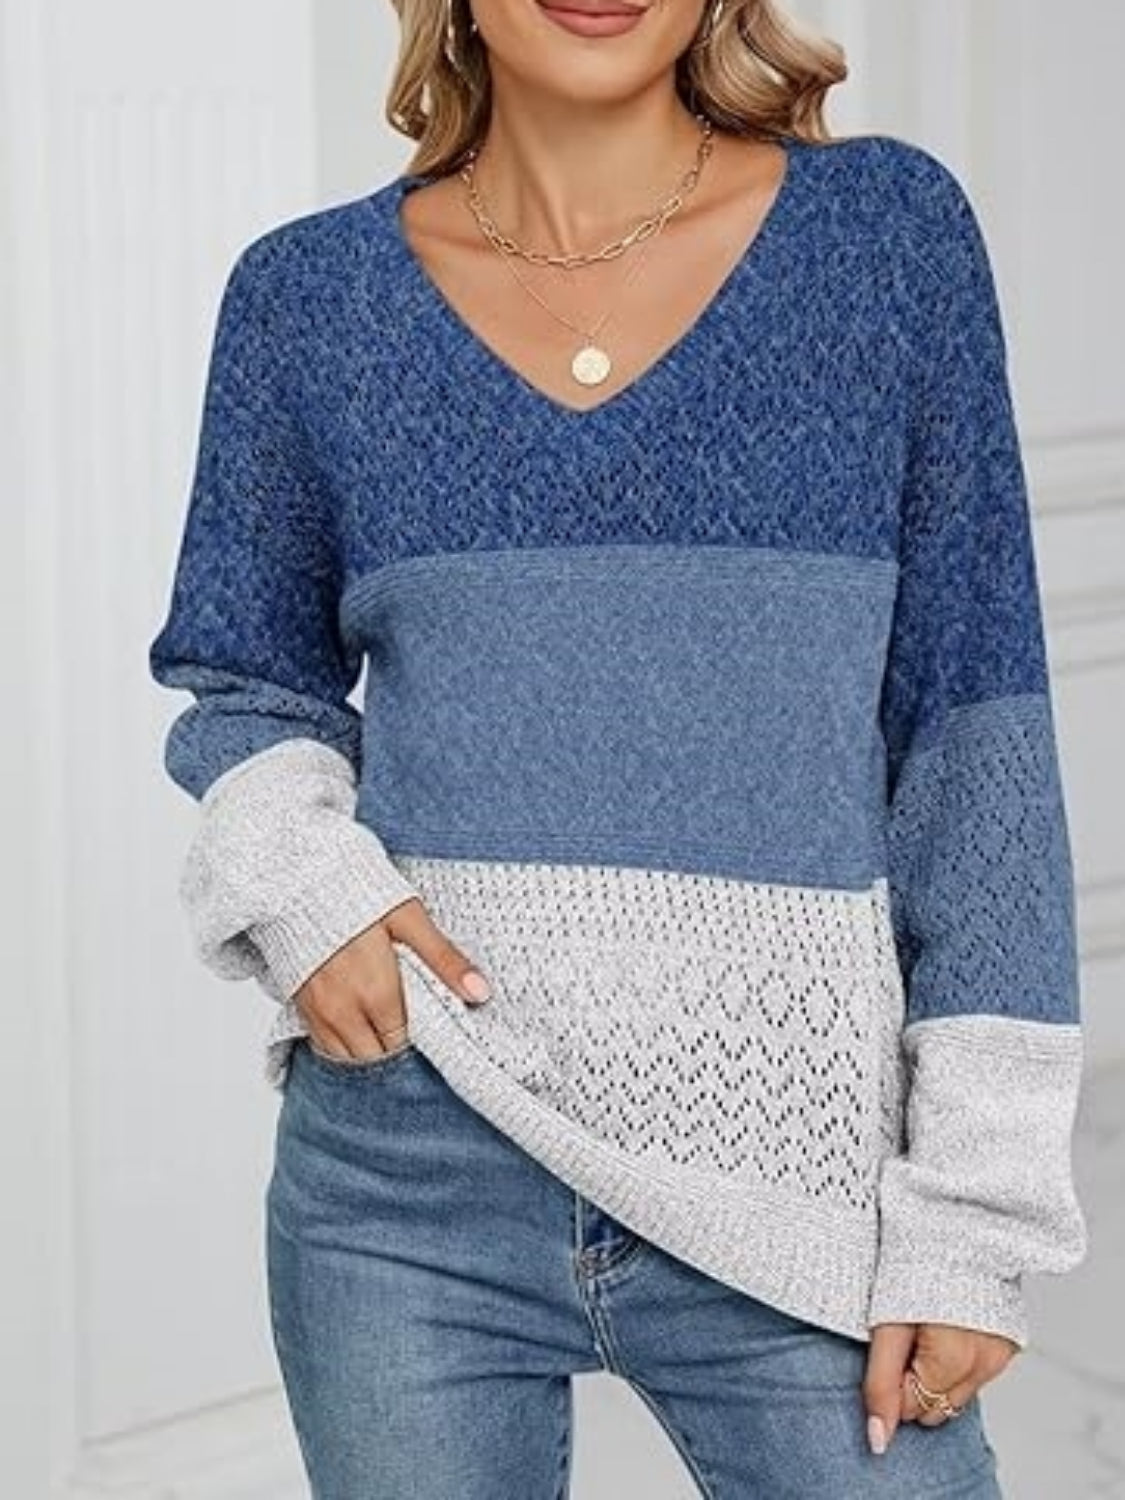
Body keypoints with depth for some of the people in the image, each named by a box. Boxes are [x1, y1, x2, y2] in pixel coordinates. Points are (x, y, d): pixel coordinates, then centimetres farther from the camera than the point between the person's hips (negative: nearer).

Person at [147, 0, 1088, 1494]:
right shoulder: (311, 294, 4)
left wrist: (973, 1213, -5)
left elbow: (975, 726, 0)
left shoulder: (889, 229, 1)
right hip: (406, 1178, 1)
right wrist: (294, 878, -8)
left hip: (791, 1173, -1)